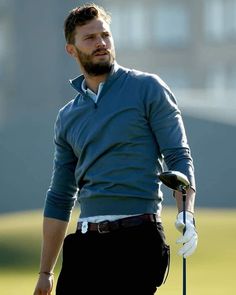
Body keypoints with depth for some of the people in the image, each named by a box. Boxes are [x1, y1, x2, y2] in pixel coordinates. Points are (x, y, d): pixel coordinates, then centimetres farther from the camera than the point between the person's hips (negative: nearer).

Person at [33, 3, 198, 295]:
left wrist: (186, 215, -21)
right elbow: (59, 199, 20)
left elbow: (178, 158, -3)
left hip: (137, 238, -5)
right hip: (86, 243, 5)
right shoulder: (67, 117, 17)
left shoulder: (147, 89, 3)